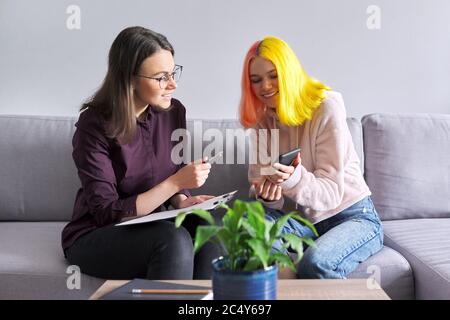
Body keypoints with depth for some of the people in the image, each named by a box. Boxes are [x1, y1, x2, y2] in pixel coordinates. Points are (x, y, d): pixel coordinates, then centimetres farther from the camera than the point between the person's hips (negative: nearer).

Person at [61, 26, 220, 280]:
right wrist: (176, 183, -26)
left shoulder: (173, 112, -2)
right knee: (174, 240, -33)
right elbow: (106, 213, -19)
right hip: (95, 236, -4)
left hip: (152, 227, 5)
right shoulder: (95, 126, -17)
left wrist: (182, 201, -13)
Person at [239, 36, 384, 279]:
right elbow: (258, 182, -1)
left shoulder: (326, 106, -14)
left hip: (353, 216, -5)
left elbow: (331, 192, -18)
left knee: (315, 264, -35)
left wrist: (294, 178, -39)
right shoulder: (263, 120, 4)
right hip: (305, 220, 5)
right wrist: (265, 193, -26)